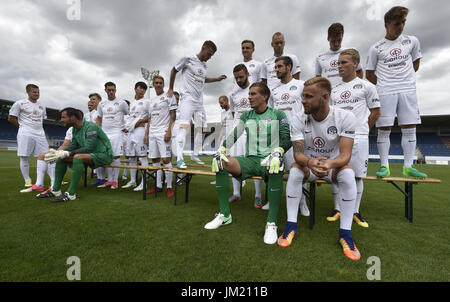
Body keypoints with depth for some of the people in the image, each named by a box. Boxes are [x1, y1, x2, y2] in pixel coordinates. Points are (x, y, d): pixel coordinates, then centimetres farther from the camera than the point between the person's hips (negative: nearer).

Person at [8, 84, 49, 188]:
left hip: (40, 134, 4)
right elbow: (11, 118, 3)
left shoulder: (42, 105, 15)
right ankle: (27, 180, 8)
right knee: (24, 157, -1)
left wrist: (38, 128, 13)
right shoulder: (20, 103, 0)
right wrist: (23, 127, 4)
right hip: (26, 134, -4)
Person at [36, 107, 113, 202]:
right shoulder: (75, 130, 10)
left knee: (78, 157, -34)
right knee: (61, 158, 1)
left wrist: (66, 153, -29)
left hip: (104, 155, -9)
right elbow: (72, 146, 7)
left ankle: (71, 194, -28)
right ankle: (55, 190, 7)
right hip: (90, 154, 9)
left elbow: (89, 148, -27)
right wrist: (57, 153, -10)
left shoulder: (91, 127, -19)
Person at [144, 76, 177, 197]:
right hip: (152, 133, 7)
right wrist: (146, 134, 15)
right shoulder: (151, 100, 21)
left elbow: (173, 115, -6)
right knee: (155, 160, 8)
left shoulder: (169, 97, 1)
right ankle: (158, 186, 17)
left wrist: (169, 131, -16)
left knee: (166, 159, -11)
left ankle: (169, 187, -2)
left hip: (163, 132, -7)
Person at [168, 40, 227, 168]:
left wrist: (218, 79, 21)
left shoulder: (205, 65, 16)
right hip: (187, 98, -7)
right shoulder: (187, 59, -2)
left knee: (201, 128, 7)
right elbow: (174, 70, 8)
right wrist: (171, 89, 9)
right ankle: (179, 159, -22)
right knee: (184, 125, -19)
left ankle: (195, 155, 21)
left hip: (199, 100, 7)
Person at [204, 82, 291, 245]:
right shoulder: (246, 116, 15)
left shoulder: (278, 115, 5)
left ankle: (272, 223, -28)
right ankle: (224, 215, -12)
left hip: (269, 159, -3)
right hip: (250, 159, 4)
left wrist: (277, 151, -26)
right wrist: (221, 149, -13)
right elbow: (234, 135, 5)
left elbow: (287, 140, -5)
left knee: (275, 168, -40)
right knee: (219, 162, -21)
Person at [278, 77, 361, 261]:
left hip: (333, 165, 0)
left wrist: (329, 164, -46)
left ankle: (345, 232, -18)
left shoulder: (345, 118, -16)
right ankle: (291, 225, -18)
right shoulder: (298, 120, -14)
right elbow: (298, 153, -20)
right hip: (308, 165, 0)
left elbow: (345, 154, -23)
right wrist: (310, 162, -44)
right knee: (294, 170, -31)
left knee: (348, 174, -31)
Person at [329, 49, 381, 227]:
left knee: (357, 176, 2)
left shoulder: (366, 86, 4)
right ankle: (337, 209, 17)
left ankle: (355, 212, 15)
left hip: (358, 138, -3)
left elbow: (375, 112, 7)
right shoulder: (334, 90, 16)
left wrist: (361, 130, 5)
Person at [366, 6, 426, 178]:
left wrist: (406, 78, 9)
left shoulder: (412, 41, 12)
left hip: (408, 91, 3)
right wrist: (384, 84, 0)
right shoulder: (376, 48, 3)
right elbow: (369, 74, 6)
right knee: (384, 129, -5)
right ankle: (384, 166, 1)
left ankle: (408, 166, 7)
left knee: (409, 128, 0)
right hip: (385, 93, -3)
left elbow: (416, 63, 22)